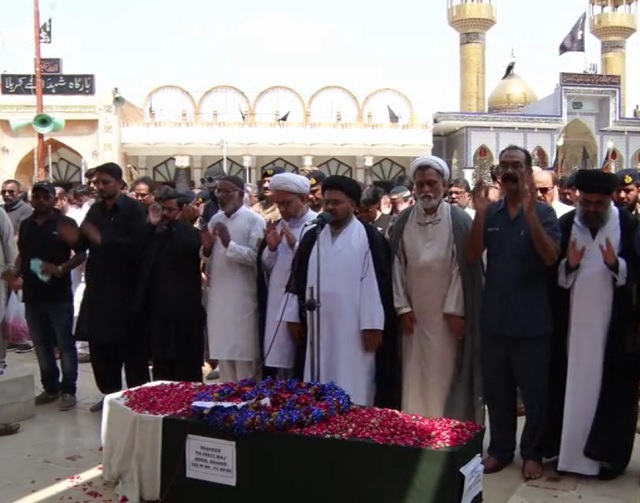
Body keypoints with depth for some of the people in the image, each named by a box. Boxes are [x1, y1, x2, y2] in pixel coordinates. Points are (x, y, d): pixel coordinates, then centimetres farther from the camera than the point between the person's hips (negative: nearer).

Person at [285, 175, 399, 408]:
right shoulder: (312, 237, 11)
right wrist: (293, 315, 9)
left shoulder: (369, 238, -5)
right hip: (318, 325, 5)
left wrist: (372, 325, -15)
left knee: (354, 392, -1)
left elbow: (376, 283, -10)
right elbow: (298, 278, 13)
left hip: (353, 328, -5)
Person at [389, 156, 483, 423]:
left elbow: (463, 266, -8)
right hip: (414, 313, 3)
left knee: (446, 373, 2)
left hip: (448, 313, -3)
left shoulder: (459, 220, -6)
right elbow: (397, 265, 3)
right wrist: (402, 307, -2)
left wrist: (455, 310, -11)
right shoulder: (404, 221, 3)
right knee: (415, 374, 6)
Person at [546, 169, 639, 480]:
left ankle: (607, 453, 15)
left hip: (614, 324, -1)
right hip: (571, 323, 1)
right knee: (570, 386, 8)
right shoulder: (564, 225, 0)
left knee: (610, 388, 4)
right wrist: (569, 265, -19)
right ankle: (567, 447, 20)